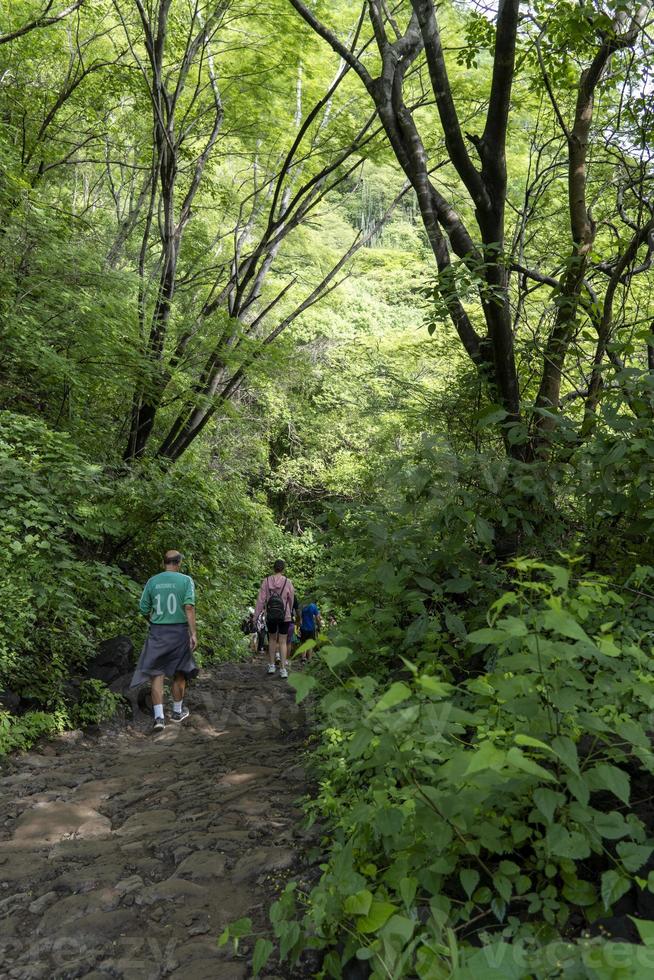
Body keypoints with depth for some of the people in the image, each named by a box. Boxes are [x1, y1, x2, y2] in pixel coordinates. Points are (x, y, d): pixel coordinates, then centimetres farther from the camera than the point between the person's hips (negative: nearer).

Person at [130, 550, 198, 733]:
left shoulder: (152, 581, 2)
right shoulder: (186, 580, -6)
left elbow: (144, 609, 6)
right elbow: (189, 607, -15)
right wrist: (193, 633, -15)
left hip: (157, 631, 1)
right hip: (179, 631, -1)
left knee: (157, 673, 4)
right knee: (179, 672, 15)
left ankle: (159, 716, -6)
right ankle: (177, 711, 29)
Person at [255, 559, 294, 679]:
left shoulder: (266, 581, -5)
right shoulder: (287, 582, -7)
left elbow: (261, 599, -6)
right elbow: (291, 599, 4)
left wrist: (256, 616, -1)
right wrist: (290, 612, 23)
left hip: (270, 616, 1)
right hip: (284, 616, -1)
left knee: (272, 639, 21)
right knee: (282, 642, 7)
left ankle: (271, 665, 21)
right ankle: (283, 669, 1)